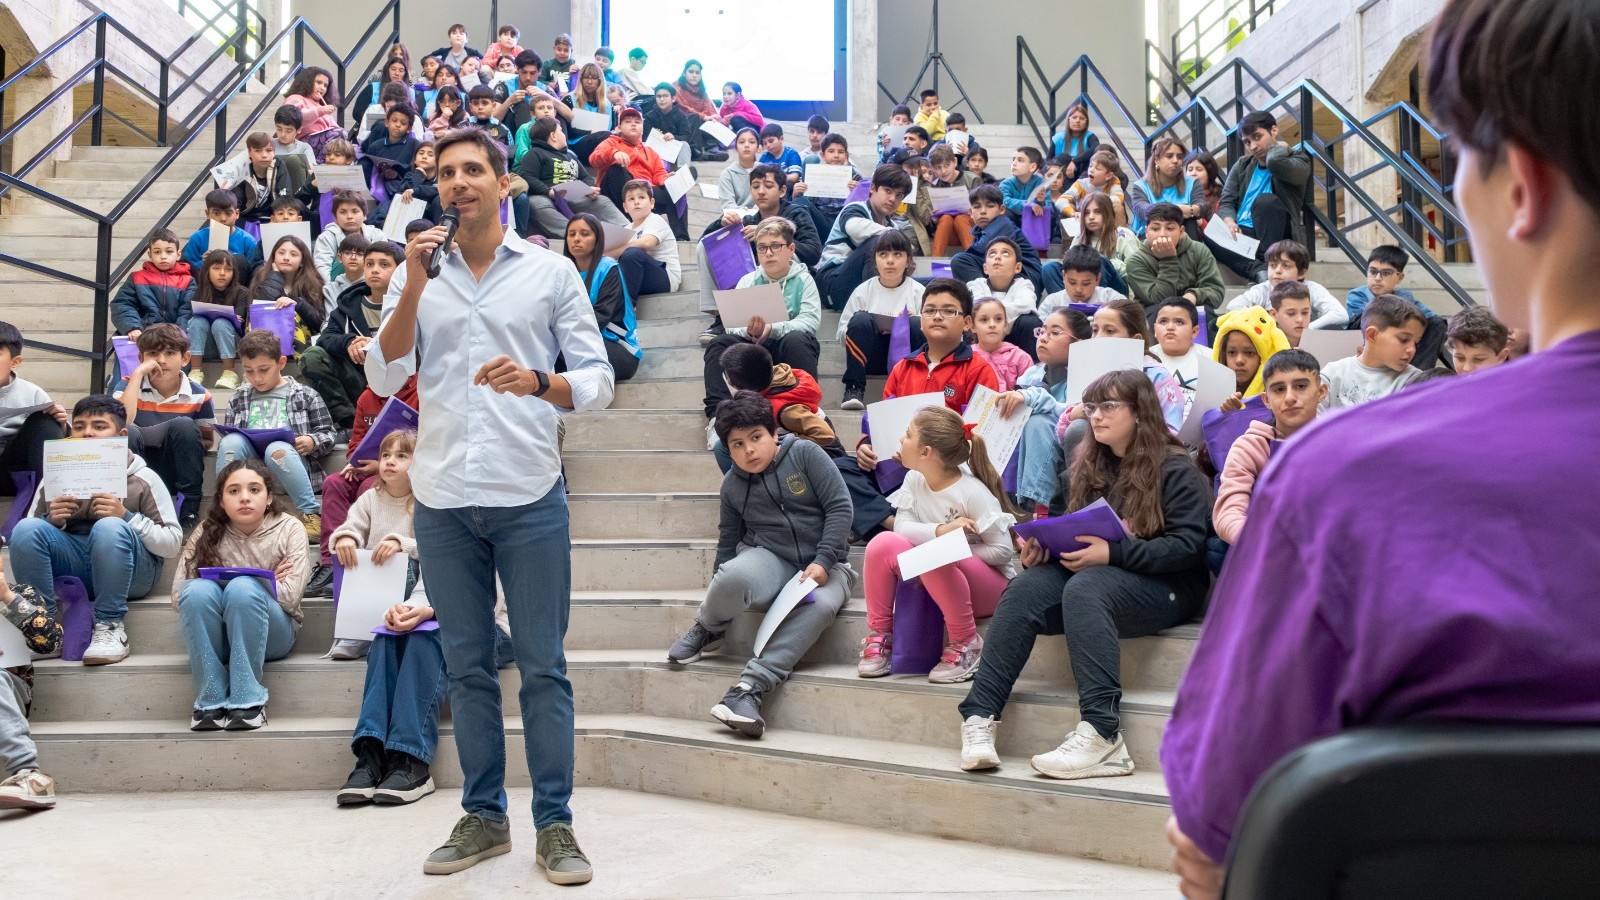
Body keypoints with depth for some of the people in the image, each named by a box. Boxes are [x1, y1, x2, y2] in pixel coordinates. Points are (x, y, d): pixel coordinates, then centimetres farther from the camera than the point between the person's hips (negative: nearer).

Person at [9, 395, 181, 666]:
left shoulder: (143, 479, 1)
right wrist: (52, 520, -12)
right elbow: (26, 539, 10)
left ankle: (110, 627, -25)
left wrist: (127, 517, -19)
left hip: (129, 572, -3)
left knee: (109, 527, -33)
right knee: (26, 529, -22)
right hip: (71, 566, 3)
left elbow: (172, 543, -4)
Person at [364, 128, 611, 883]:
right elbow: (384, 379, 1)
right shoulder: (416, 275, 10)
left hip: (528, 495, -2)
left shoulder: (551, 272, 4)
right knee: (467, 668, 10)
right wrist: (414, 288, -10)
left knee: (543, 667, 1)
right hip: (443, 499, 3)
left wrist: (537, 381, -19)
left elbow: (598, 381, 1)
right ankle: (482, 817, 21)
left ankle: (554, 823, 10)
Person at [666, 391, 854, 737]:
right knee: (732, 577, -36)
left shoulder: (804, 453, -4)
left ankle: (751, 687, -40)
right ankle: (707, 630, 0)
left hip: (823, 563, -1)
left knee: (820, 605, -39)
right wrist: (718, 586, 14)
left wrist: (823, 562, -16)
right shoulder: (733, 485, 8)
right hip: (769, 559, 2)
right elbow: (729, 540, 18)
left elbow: (840, 506, -8)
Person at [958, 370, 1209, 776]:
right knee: (1025, 587, -26)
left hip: (1164, 587, -5)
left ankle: (1102, 736, -42)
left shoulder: (1175, 470, -1)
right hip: (1084, 572, 6)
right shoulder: (1082, 469, 18)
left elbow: (1187, 545, -13)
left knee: (1084, 587, -37)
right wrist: (1037, 550, -2)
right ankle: (979, 717, -32)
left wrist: (1113, 553, -23)